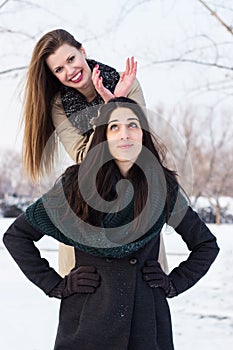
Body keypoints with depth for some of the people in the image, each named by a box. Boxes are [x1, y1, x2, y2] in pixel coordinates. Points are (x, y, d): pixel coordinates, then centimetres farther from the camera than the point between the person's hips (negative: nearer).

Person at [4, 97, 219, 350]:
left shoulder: (163, 186, 2)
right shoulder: (76, 182, -2)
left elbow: (207, 244, 16)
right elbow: (15, 235, 3)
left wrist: (174, 283, 5)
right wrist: (55, 285, -2)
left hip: (146, 318, 1)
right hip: (87, 318, -1)